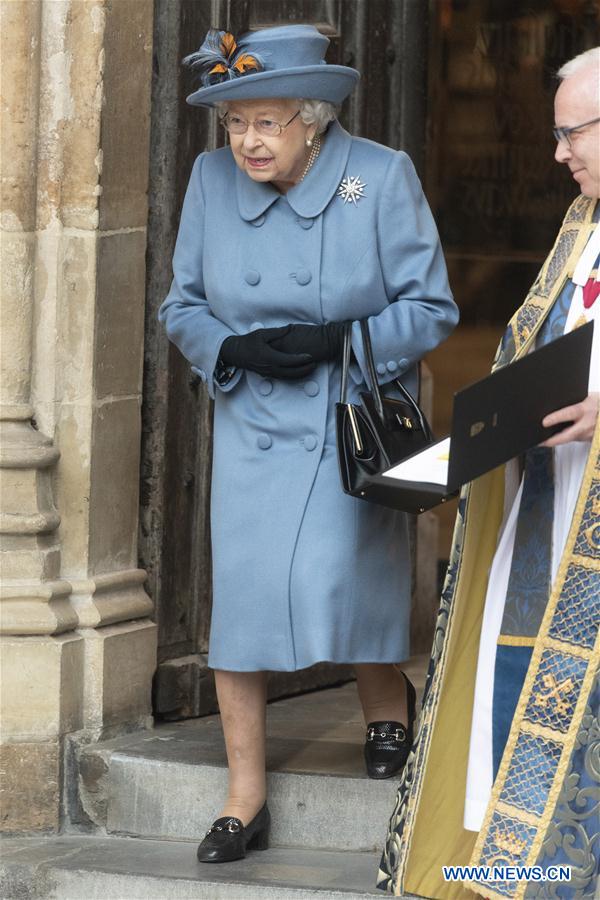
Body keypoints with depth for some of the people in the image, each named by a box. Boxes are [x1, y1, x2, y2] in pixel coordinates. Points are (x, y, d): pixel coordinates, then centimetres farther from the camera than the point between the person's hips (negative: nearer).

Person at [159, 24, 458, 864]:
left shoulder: (382, 178, -9)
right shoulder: (212, 179, -1)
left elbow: (431, 308, -6)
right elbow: (183, 307, 8)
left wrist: (338, 342, -19)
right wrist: (236, 350, -13)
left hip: (356, 421, -3)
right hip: (253, 423, 3)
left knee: (336, 581, -11)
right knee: (241, 590, -4)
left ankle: (388, 701, 25)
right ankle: (245, 798, 7)